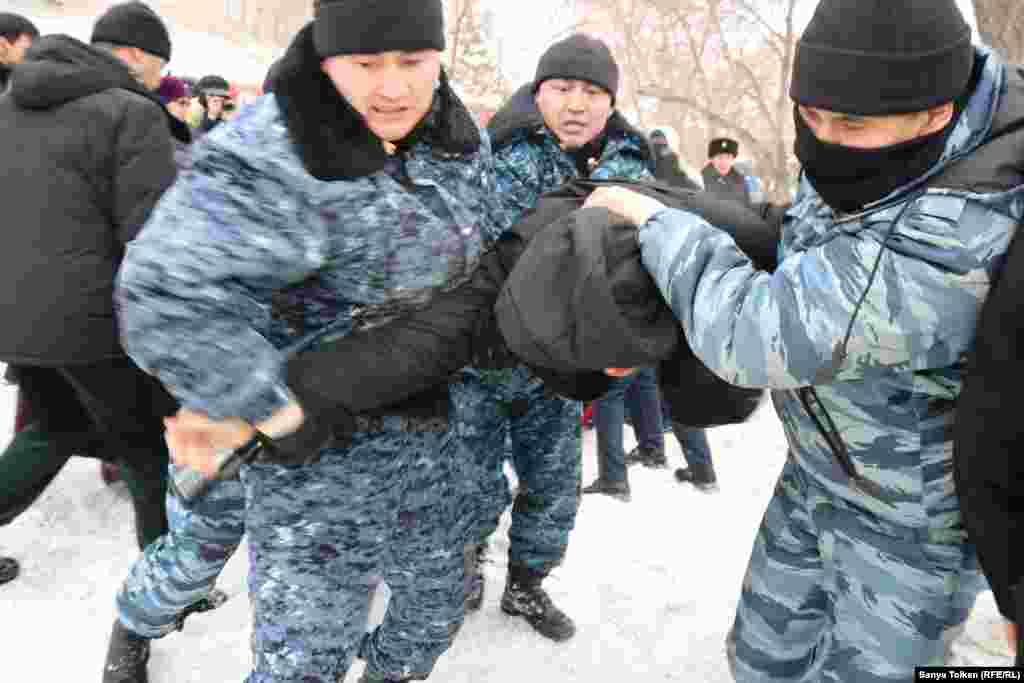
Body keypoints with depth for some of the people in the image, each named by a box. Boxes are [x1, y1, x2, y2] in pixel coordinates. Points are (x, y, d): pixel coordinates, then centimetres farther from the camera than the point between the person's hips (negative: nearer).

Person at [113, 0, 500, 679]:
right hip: (316, 448, -6)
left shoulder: (461, 143, 0)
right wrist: (273, 410, -27)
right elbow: (169, 299, -34)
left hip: (425, 427, 7)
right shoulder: (270, 159, -24)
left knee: (438, 606, 22)